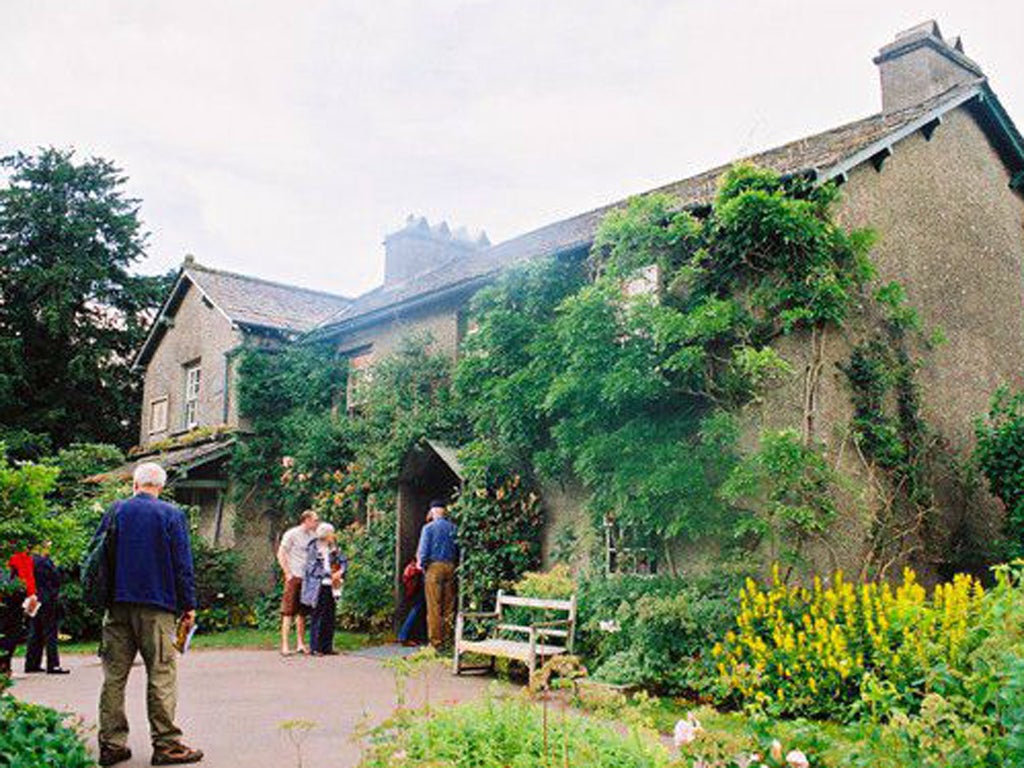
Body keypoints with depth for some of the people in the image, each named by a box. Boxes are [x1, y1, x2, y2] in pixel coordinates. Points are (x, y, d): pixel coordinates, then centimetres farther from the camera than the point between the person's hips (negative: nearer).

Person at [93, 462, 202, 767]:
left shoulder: (115, 510, 7)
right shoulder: (172, 514, -1)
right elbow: (183, 563, -3)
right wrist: (189, 605, 2)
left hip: (117, 604, 4)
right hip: (157, 605, -3)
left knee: (114, 675, 8)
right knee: (161, 674, -1)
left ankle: (111, 744, 11)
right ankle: (166, 744, 0)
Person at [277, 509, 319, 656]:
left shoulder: (313, 536, 12)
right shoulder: (292, 534, -5)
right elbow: (281, 554, -5)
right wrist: (288, 573, -10)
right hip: (294, 577, -6)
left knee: (302, 612, 9)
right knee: (288, 612, -5)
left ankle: (300, 644, 14)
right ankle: (284, 646, -4)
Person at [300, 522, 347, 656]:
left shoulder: (333, 549, 10)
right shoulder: (314, 549, -7)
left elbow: (343, 561, 12)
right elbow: (311, 568, -10)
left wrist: (340, 572, -8)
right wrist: (329, 574, -12)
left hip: (331, 587, 6)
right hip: (318, 588, -6)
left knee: (329, 618, 8)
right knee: (317, 618, -1)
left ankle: (327, 647, 15)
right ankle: (315, 648, 6)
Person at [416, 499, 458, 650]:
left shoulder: (428, 528, -4)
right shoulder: (453, 528, 5)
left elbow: (423, 550, -6)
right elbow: (458, 549, 6)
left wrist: (422, 564, 7)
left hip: (434, 566, -3)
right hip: (450, 567, 4)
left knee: (434, 607, 0)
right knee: (449, 606, 10)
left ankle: (436, 641, -1)